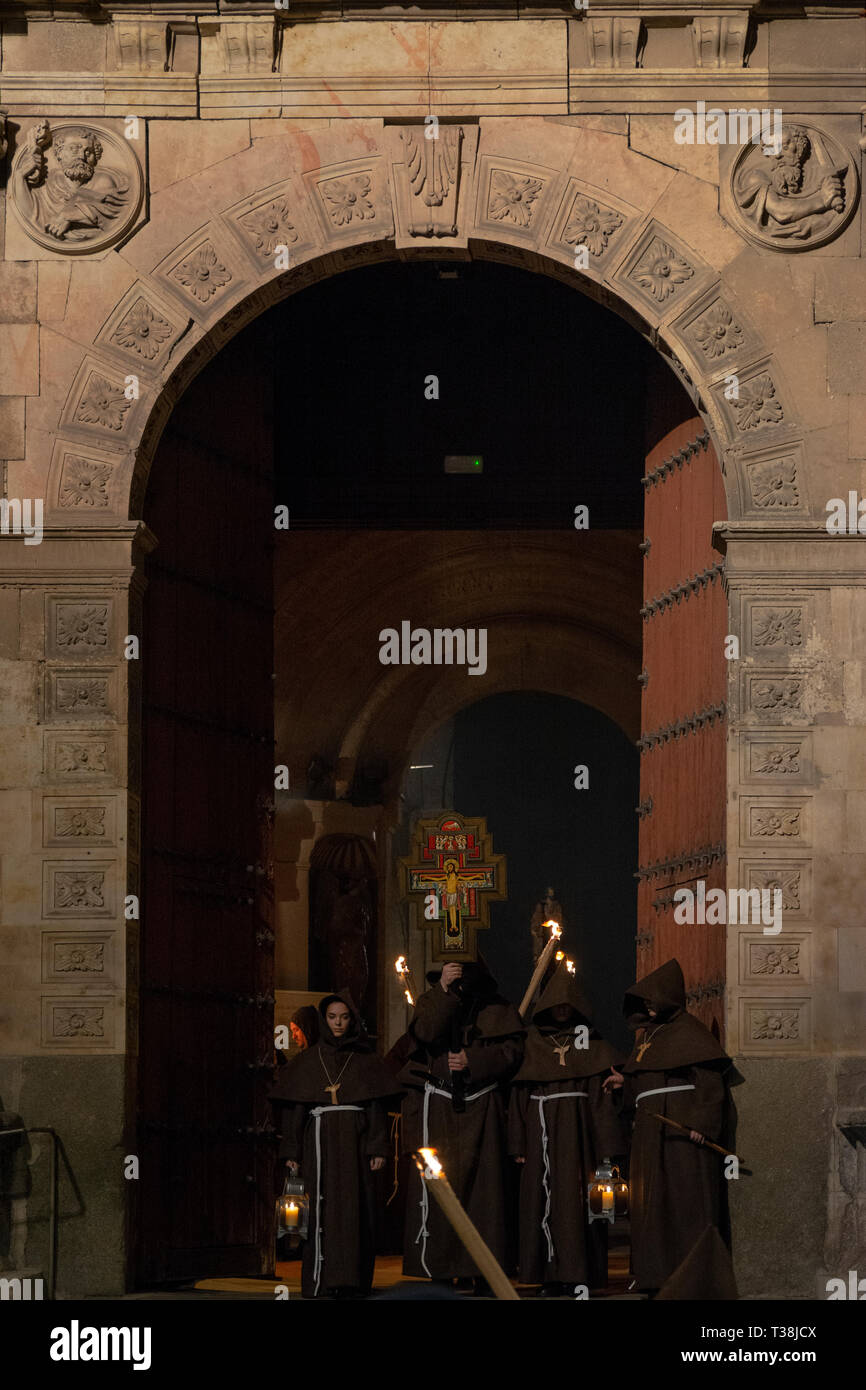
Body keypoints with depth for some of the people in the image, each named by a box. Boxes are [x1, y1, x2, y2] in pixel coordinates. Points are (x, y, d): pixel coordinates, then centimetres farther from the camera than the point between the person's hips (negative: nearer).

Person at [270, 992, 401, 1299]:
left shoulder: (366, 1060, 10)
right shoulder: (308, 1060, 9)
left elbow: (377, 1107, 5)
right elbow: (293, 1108, 6)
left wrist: (378, 1149, -4)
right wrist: (291, 1151, -1)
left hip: (355, 1142, 0)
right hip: (320, 1142, 0)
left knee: (354, 1208, -5)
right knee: (323, 1208, -7)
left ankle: (353, 1279, -5)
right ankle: (323, 1281, -8)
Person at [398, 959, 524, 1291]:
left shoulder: (496, 1007, 11)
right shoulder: (432, 1000, 12)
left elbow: (512, 1050, 2)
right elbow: (425, 1033, -8)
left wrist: (473, 1061, -11)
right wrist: (445, 991, -16)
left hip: (479, 1110, 0)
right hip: (437, 1110, 0)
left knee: (481, 1186, -4)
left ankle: (481, 1272, -1)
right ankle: (438, 1269, -4)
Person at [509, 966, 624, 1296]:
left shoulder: (591, 1042, 7)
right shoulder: (532, 1043, 11)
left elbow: (604, 1094, 0)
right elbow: (519, 1095, 9)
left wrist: (608, 1147, -8)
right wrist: (518, 1143, 1)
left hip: (576, 1131, -2)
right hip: (541, 1131, 2)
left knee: (574, 1198, -7)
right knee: (542, 1199, -1)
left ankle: (577, 1277, -6)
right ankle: (550, 1277, 1)